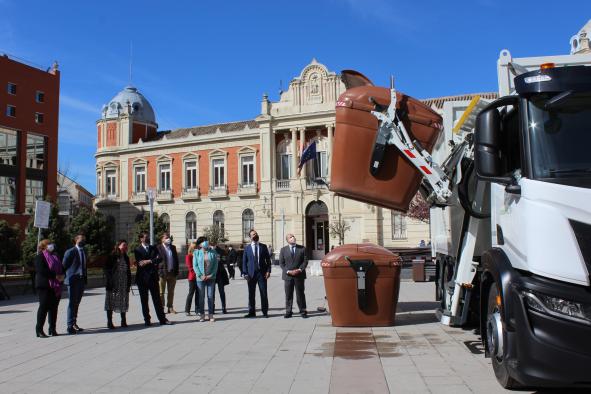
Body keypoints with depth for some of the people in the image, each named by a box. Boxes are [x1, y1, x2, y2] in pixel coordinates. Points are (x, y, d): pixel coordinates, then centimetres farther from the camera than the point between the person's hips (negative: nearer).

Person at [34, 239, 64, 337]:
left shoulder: (55, 256, 21)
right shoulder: (40, 257, -3)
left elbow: (61, 268, 24)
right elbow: (41, 270, -17)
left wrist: (62, 275, 2)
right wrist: (55, 276, -20)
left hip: (56, 286, 7)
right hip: (44, 285, -7)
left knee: (54, 307, 7)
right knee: (44, 306, -6)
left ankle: (52, 329, 13)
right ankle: (39, 330, 0)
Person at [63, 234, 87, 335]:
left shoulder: (84, 252, 16)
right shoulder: (70, 252, -7)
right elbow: (64, 266, -6)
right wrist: (66, 277, -7)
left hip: (81, 281, 7)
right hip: (73, 281, -7)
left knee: (76, 303, 13)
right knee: (72, 303, -5)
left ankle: (74, 324, 20)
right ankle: (70, 326, -1)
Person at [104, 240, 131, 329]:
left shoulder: (126, 258, 12)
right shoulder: (112, 257, -6)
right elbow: (106, 269, -7)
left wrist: (129, 283, 8)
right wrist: (109, 282, -12)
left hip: (124, 284, 5)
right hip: (113, 284, -5)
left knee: (123, 303, 9)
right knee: (111, 302, 0)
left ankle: (123, 321, 17)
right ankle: (109, 322, 7)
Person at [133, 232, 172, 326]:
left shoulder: (153, 248, 12)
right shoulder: (137, 250, 1)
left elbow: (158, 259, -3)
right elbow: (140, 263, -11)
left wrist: (149, 261, -15)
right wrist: (153, 263, -10)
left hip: (153, 277, 2)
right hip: (142, 278, -2)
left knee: (157, 299, 4)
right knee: (144, 300, 3)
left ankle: (162, 319, 6)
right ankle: (147, 320, 11)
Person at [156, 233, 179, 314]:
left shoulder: (173, 247, 13)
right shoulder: (158, 248, -3)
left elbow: (176, 259, 13)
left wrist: (176, 271, 5)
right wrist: (159, 272, -14)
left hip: (172, 273, 5)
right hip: (163, 273, -5)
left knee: (171, 292, 10)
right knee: (161, 292, 2)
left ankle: (170, 307, 17)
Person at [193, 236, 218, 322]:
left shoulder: (213, 253, 3)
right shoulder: (197, 253, 2)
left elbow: (215, 265, 2)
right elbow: (195, 265, -1)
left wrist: (211, 275, -9)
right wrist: (200, 275, -11)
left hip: (211, 278, 1)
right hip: (200, 278, -1)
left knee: (211, 296, 3)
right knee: (201, 296, 5)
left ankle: (211, 314, 11)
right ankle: (202, 314, 14)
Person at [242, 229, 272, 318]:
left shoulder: (263, 246, 7)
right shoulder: (247, 248, 5)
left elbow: (268, 259, 7)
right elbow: (244, 261, 4)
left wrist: (268, 271, -4)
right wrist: (245, 273, -5)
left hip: (262, 273, 0)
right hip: (251, 274, 0)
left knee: (264, 293, 2)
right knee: (251, 294, 5)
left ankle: (265, 311, 12)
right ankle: (251, 312, 15)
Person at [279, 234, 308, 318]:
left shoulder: (302, 248, 4)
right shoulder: (283, 250, 5)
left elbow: (305, 261, 2)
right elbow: (281, 263, 2)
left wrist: (300, 270, -12)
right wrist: (288, 271, -11)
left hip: (299, 275, 0)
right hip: (288, 276, 1)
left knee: (300, 294, 4)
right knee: (288, 295, 4)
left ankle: (303, 311, 12)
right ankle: (288, 312, 11)